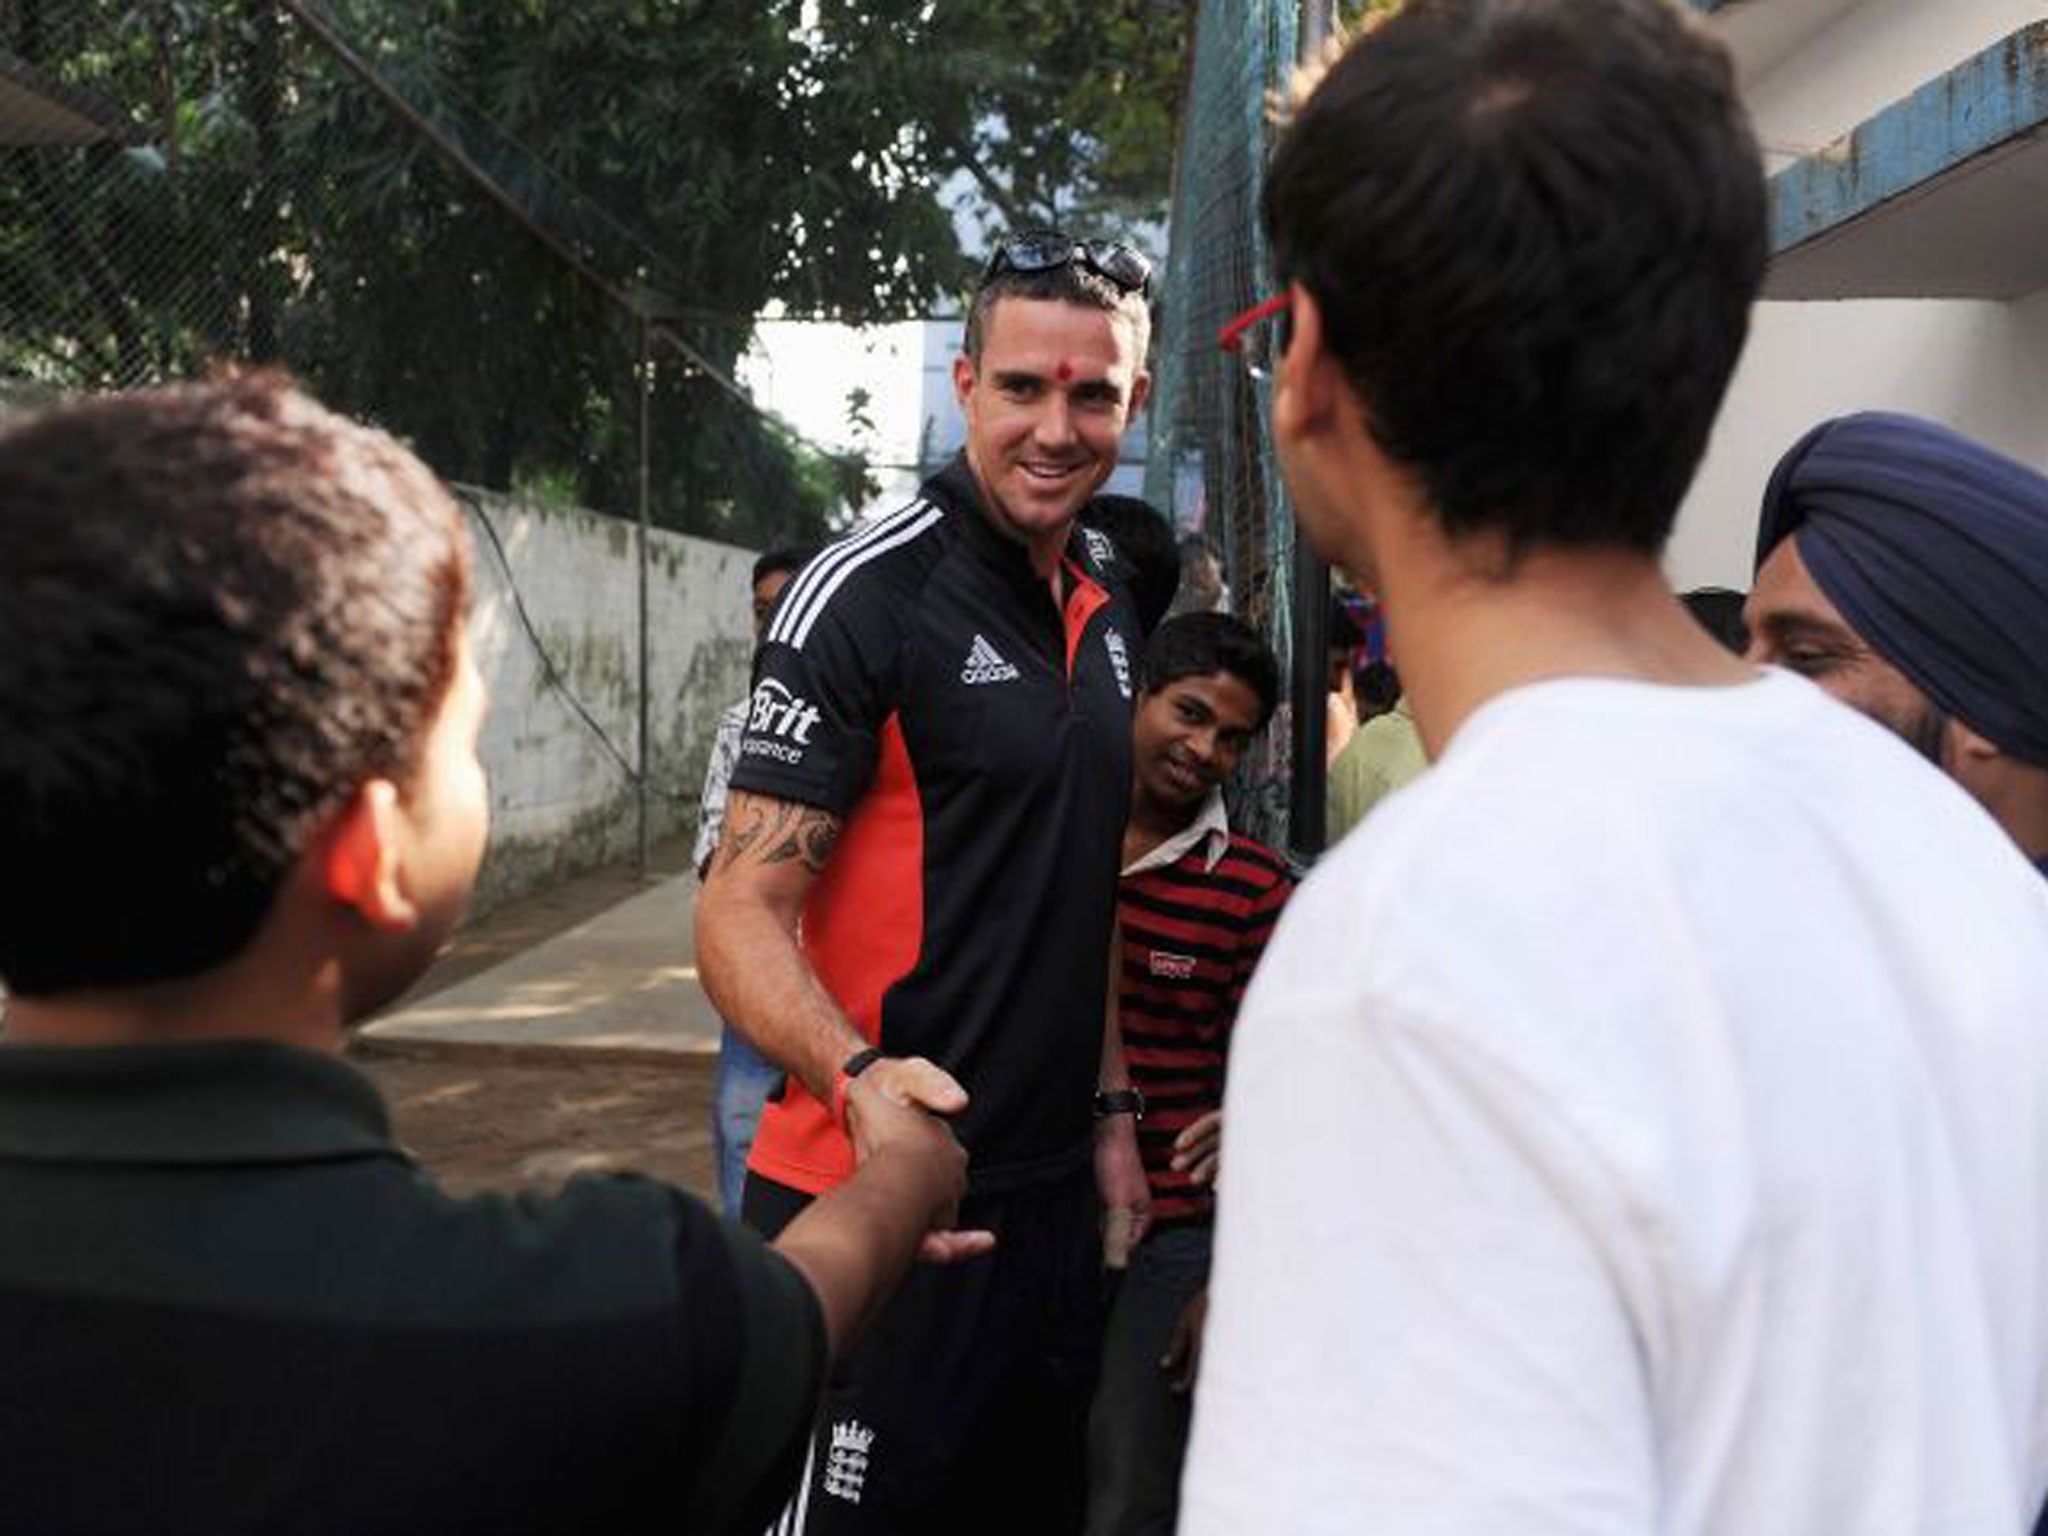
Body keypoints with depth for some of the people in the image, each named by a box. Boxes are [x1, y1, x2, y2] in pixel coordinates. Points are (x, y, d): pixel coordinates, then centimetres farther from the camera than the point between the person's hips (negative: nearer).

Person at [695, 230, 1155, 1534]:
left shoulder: (1112, 615, 11)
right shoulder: (865, 594, -13)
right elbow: (742, 912, -18)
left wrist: (1110, 1109, 15)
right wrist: (859, 1075, -35)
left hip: (1055, 1195, 8)